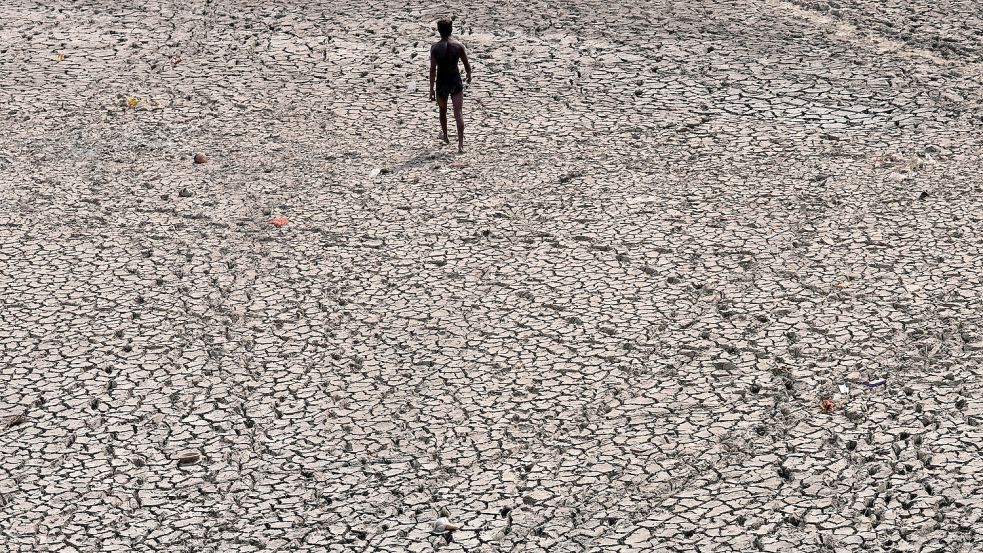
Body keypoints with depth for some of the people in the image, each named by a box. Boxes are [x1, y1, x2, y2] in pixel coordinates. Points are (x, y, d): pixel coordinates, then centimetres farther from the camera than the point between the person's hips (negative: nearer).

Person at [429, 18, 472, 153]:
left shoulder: (435, 47, -10)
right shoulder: (459, 46, -7)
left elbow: (433, 69, -12)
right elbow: (467, 65, 0)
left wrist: (431, 89, -8)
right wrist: (469, 76, 22)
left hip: (442, 82, 0)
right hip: (456, 81, 0)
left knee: (443, 111, 22)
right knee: (458, 113, -4)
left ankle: (445, 137, 40)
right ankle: (460, 144, -16)